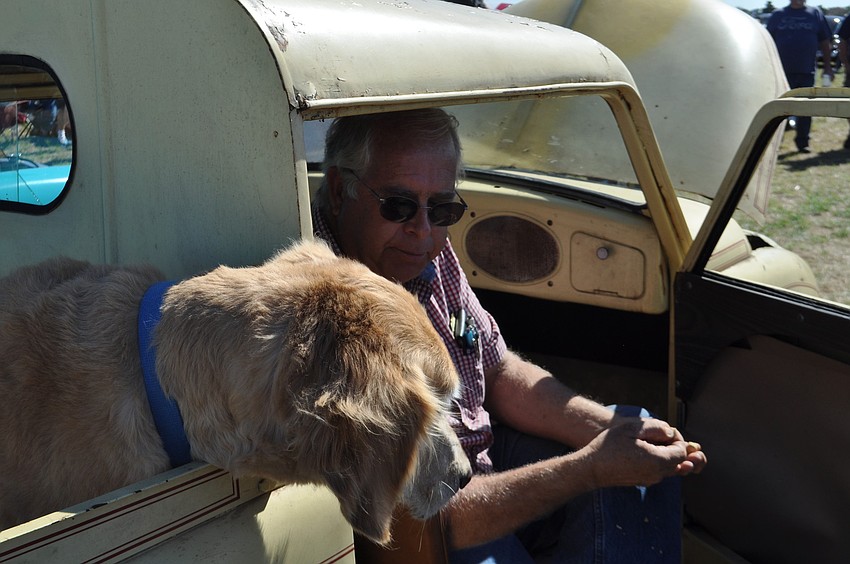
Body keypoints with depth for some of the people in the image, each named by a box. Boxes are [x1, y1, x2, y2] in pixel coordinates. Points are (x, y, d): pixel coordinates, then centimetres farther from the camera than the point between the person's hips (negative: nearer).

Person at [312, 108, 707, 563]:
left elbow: (500, 373, 7)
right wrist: (593, 466, -26)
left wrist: (609, 429, -9)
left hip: (476, 463, 8)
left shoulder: (428, 253, -5)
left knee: (647, 460, 5)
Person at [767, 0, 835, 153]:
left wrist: (828, 67, 6)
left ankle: (802, 142, 13)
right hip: (782, 71, -1)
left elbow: (825, 43, 11)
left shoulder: (816, 14, 9)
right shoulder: (777, 16, 6)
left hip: (807, 72, 1)